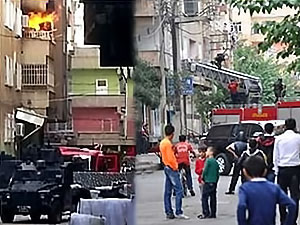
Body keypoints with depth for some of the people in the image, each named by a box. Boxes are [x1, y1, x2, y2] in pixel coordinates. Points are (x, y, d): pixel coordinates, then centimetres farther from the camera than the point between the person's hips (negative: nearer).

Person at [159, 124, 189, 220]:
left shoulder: (162, 143, 13)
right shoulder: (168, 143, -16)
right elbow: (170, 158, -20)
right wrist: (175, 168, -11)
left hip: (166, 168, 10)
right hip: (172, 168, -10)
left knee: (167, 192, 9)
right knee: (179, 190, -11)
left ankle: (169, 212, 11)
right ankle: (179, 213, -14)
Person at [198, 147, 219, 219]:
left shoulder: (208, 160, -10)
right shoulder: (215, 161, 12)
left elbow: (205, 170, -12)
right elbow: (217, 173, 15)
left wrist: (203, 178, 1)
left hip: (208, 181, -8)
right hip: (214, 182, 8)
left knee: (204, 197, -4)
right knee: (213, 198, 10)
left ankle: (206, 213, -9)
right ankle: (213, 213, 12)